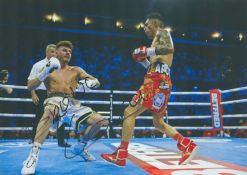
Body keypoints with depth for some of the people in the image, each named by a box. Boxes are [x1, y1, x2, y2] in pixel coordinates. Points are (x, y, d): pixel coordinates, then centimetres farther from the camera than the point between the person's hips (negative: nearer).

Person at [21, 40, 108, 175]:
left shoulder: (76, 70, 18)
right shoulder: (49, 69, 10)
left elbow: (96, 82, 11)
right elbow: (30, 87, -1)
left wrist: (91, 82, -15)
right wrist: (45, 72, -16)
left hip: (72, 104, 4)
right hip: (55, 101, -4)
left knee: (101, 121, -5)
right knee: (49, 112, -41)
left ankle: (80, 147, 17)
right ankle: (33, 155, -37)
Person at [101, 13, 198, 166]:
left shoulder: (162, 33, 4)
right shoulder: (157, 40, 30)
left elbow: (169, 48, -19)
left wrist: (146, 51, -15)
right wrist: (143, 59, 19)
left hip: (157, 82, -10)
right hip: (160, 82, 10)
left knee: (129, 113, -9)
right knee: (158, 122, 16)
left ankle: (121, 155, -5)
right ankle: (187, 145, 12)